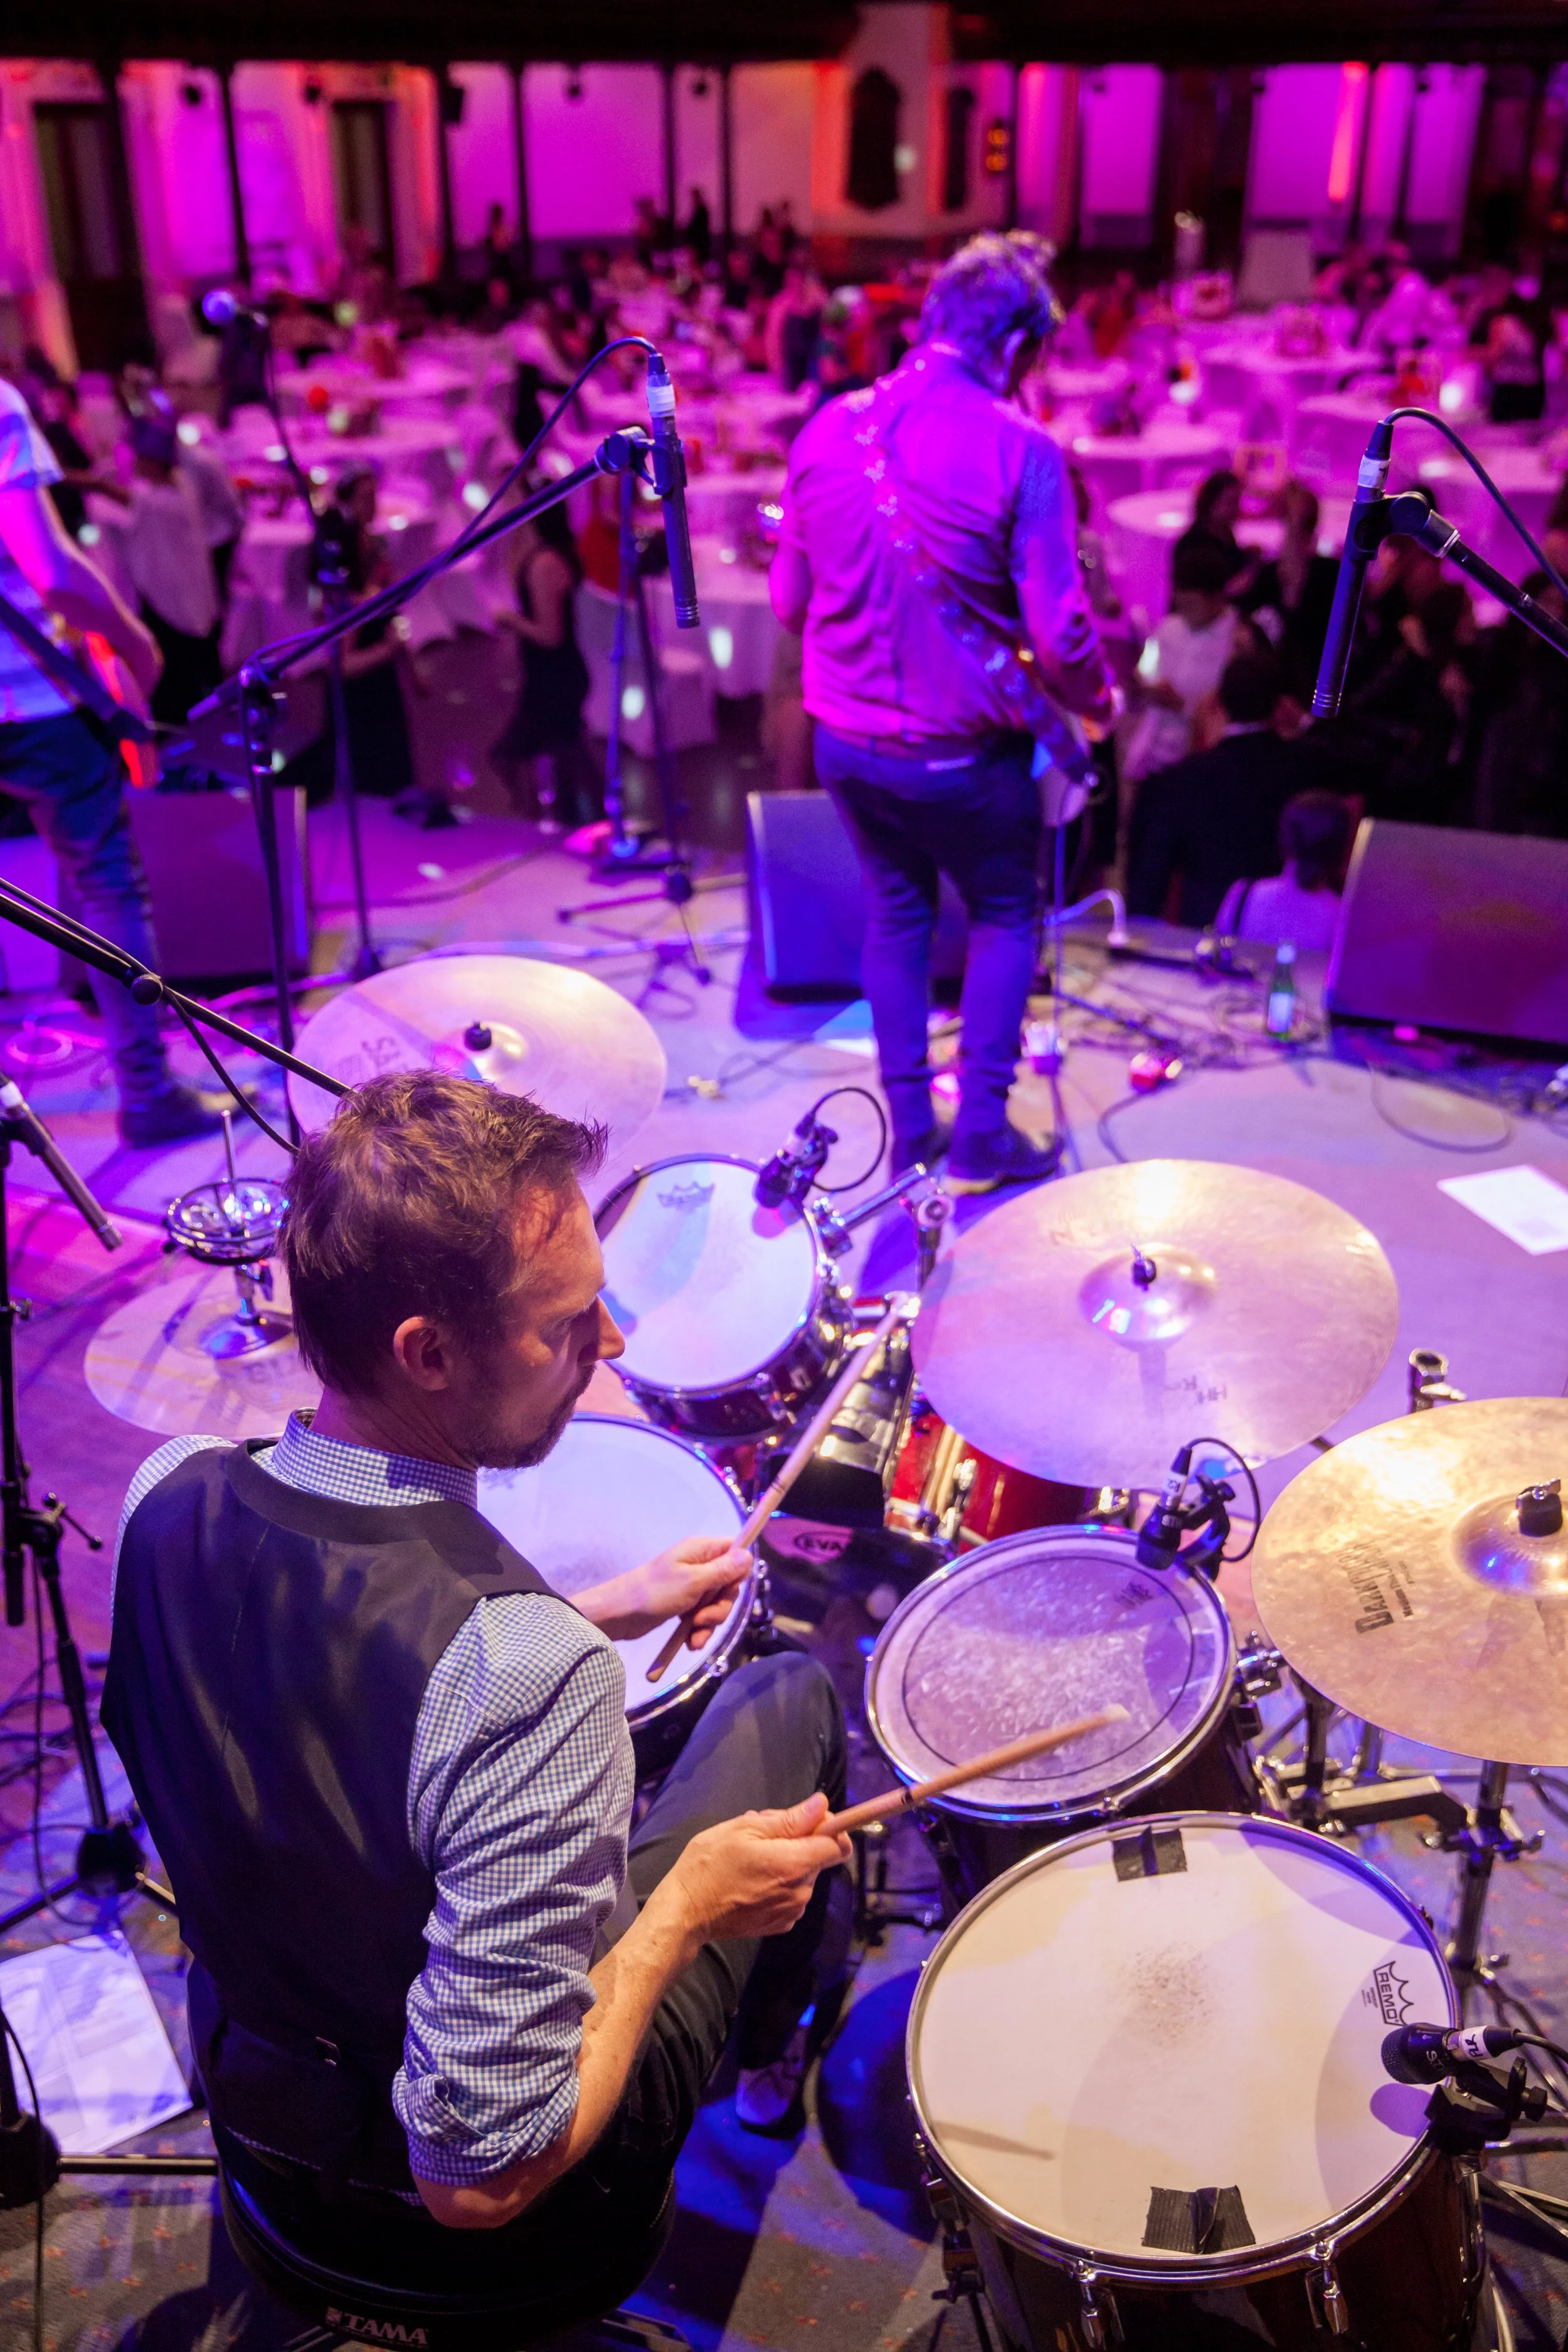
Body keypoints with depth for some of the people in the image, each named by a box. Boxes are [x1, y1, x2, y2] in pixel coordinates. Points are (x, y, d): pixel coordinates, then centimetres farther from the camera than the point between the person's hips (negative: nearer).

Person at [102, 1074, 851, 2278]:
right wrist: (685, 1907, -21)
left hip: (250, 2101, 5)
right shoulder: (531, 1680, -41)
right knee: (794, 1695, 11)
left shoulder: (166, 1495, -20)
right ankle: (775, 2055, 40)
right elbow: (482, 2179, -33)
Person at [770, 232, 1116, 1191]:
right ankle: (983, 1131, 17)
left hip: (846, 740, 5)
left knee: (896, 908, 22)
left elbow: (789, 596, 8)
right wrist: (1094, 701, 3)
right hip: (963, 750, -4)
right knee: (1005, 914, 17)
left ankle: (910, 1123, 26)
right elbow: (1059, 632, -17)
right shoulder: (1018, 448, -15)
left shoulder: (829, 428, 0)